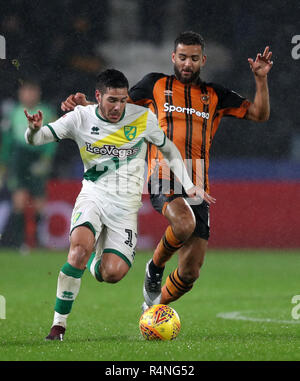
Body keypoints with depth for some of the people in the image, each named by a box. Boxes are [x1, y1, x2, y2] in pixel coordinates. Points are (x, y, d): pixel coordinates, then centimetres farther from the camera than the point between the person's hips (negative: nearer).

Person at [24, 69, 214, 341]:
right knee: (79, 249, -30)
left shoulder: (143, 118, -3)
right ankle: (59, 324, -18)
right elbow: (35, 139, -2)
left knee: (112, 273, -16)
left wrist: (189, 186, 5)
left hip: (126, 204, 0)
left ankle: (95, 261, 25)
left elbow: (169, 150, 13)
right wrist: (35, 128, -27)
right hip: (93, 196, 0)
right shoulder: (81, 118, -3)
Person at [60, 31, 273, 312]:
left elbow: (260, 114, 17)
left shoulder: (215, 96, 16)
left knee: (189, 273, -1)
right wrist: (86, 106, 3)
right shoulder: (156, 85, 11)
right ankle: (155, 268, -5)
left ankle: (155, 308, 29)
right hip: (163, 180, -3)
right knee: (184, 224, -37)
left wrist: (261, 80, 3)